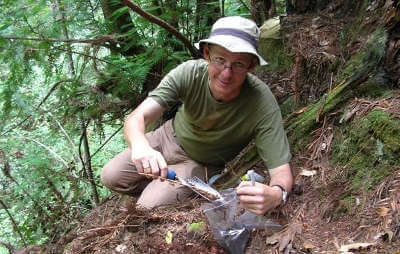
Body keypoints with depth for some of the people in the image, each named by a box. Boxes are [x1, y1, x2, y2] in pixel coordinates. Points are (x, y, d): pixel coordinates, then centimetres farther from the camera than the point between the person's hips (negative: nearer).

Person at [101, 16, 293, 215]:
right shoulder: (189, 73, -29)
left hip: (201, 163, -2)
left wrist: (275, 194, -61)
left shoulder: (262, 103, -35)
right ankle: (159, 187, 27)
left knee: (148, 207, -16)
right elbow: (137, 117, -34)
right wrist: (140, 145, -58)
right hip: (171, 136, 3)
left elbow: (281, 171, -35)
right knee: (110, 177, 3)